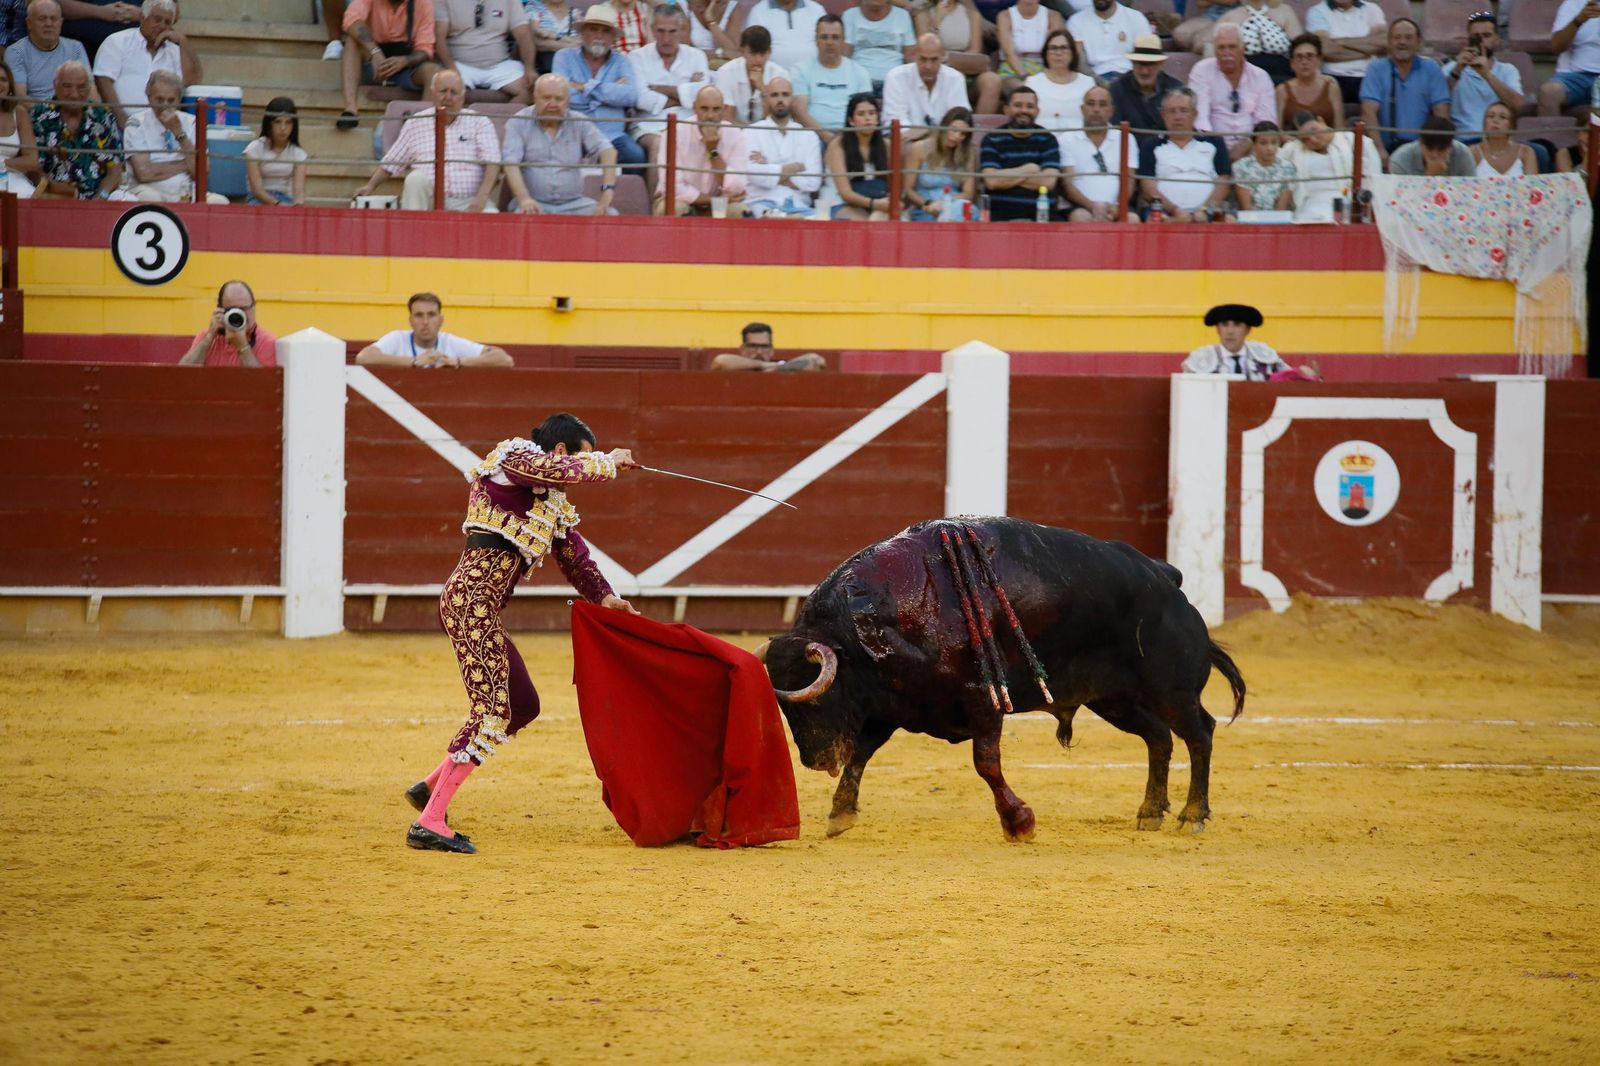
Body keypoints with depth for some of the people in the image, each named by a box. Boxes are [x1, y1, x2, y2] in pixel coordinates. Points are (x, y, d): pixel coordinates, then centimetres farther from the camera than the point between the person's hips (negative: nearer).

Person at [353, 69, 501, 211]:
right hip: (428, 201, 2)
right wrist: (370, 186, 5)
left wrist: (481, 198, -16)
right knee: (416, 178, -31)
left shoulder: (480, 123, 10)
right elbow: (390, 163, 20)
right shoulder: (416, 124, 15)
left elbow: (492, 163, -1)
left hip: (468, 204, -2)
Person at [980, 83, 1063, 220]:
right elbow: (991, 181, -6)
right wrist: (1028, 170, 1)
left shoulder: (1047, 140, 12)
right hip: (1001, 217, -2)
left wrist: (1008, 177, -1)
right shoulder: (992, 140, 9)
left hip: (1043, 214, 2)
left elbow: (1048, 181, -2)